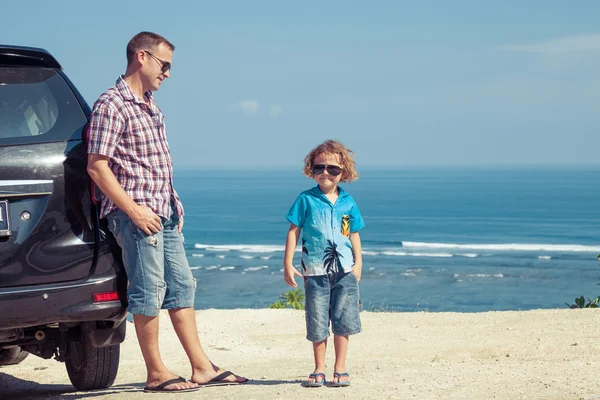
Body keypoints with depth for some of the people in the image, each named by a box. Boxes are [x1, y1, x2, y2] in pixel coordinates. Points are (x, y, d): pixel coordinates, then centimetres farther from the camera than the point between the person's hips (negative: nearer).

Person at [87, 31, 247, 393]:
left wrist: (175, 207, 14)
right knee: (149, 292, -4)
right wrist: (134, 211, -19)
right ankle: (156, 374, 3)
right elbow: (97, 167, -17)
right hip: (137, 215, -9)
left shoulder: (150, 105, 16)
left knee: (182, 287, 10)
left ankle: (202, 367, 14)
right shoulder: (112, 105, -12)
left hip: (165, 214, 9)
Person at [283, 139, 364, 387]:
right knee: (317, 323, 3)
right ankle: (319, 370, 14)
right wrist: (288, 264, -3)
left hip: (344, 269, 2)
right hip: (315, 270, -2)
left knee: (343, 321, 3)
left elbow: (354, 235, 13)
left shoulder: (348, 203, 6)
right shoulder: (306, 199, -1)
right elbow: (294, 231, 1)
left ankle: (340, 369, 13)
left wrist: (358, 263, 7)